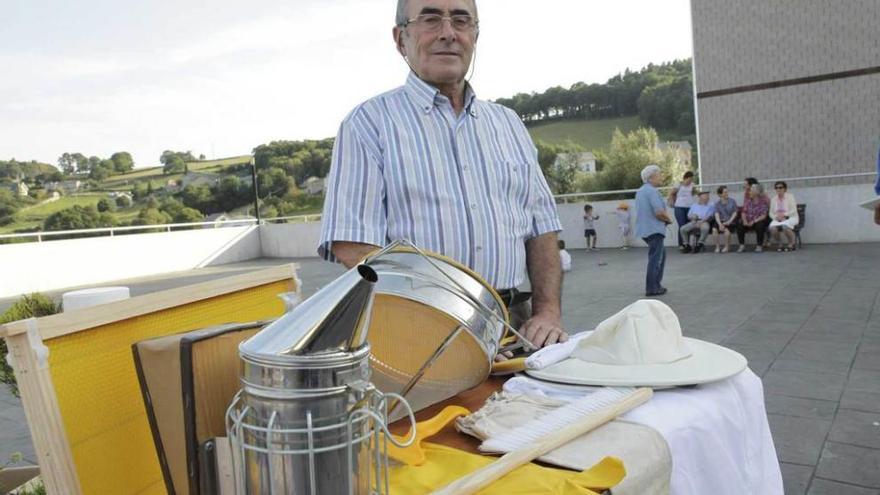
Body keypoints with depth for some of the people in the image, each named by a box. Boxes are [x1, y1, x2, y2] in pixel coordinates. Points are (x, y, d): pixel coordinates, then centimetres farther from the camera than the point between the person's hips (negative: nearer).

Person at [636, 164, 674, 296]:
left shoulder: (640, 191, 15)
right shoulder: (652, 191, -16)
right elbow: (659, 212, -24)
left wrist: (664, 218, 10)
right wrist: (669, 219, -3)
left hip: (644, 228, 10)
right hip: (654, 230, -10)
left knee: (661, 254, 20)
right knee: (655, 258, -4)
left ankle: (656, 284, 22)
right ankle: (651, 288, 0)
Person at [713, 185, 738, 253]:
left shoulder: (732, 201, 4)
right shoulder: (717, 203, 6)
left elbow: (735, 213, 1)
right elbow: (717, 214, -5)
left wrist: (729, 221, -14)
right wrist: (720, 224, -22)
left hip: (730, 221, -1)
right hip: (721, 221, 2)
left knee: (726, 229, -34)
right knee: (714, 229, -30)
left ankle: (727, 247, -11)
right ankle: (717, 247, -13)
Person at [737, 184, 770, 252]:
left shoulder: (763, 201, -8)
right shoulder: (747, 200, 2)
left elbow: (764, 215, -14)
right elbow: (743, 212, 0)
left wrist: (753, 222, -26)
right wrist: (744, 221, -18)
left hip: (759, 221, -3)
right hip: (748, 221, 3)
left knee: (759, 226, -36)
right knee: (740, 226, -25)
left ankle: (759, 246, -17)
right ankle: (742, 245, -11)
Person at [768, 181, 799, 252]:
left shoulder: (790, 196, -4)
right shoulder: (773, 199, 7)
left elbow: (793, 211, -11)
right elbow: (771, 213, 7)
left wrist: (784, 215, -23)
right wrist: (776, 217, -14)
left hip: (790, 218, -3)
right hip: (777, 219, 3)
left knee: (785, 226, -38)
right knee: (772, 228, -31)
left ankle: (791, 244, -13)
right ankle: (779, 244, -8)